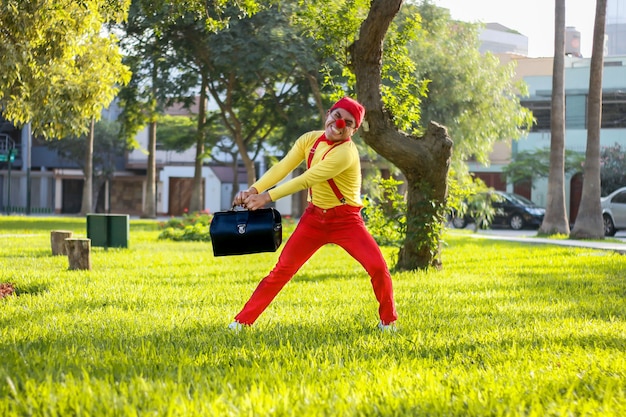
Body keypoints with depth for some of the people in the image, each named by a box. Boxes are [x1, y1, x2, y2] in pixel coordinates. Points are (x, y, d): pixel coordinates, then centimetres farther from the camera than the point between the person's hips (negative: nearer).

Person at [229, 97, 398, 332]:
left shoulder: (346, 152, -24)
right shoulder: (310, 139, -4)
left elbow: (306, 179, -31)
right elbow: (282, 167, -12)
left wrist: (268, 197, -38)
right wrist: (254, 189, -29)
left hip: (345, 221, -4)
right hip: (314, 218, 5)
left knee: (378, 267, -18)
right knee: (282, 270, 2)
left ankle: (387, 321, 5)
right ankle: (242, 320, 8)